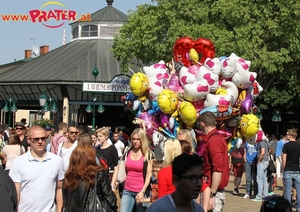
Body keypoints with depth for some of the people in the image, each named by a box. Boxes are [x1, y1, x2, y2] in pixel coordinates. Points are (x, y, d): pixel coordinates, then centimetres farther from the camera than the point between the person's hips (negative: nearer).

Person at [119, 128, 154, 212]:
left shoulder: (148, 154, -3)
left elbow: (149, 175, -6)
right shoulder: (127, 153, 9)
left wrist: (143, 191, -14)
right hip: (127, 191, 3)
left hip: (141, 191, -3)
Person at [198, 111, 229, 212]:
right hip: (216, 191, 9)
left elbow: (218, 170, -23)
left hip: (214, 192, -9)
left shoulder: (212, 141, -16)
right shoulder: (218, 138, 12)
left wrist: (211, 195, -22)